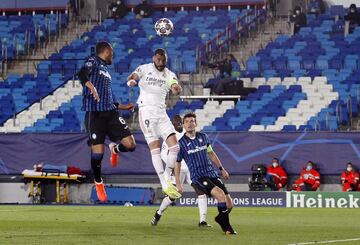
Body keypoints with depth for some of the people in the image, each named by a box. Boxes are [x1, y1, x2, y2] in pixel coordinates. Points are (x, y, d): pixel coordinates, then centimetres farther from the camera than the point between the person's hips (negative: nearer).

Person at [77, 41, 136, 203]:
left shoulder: (106, 71, 26)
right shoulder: (93, 62, 2)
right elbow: (82, 74, -21)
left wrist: (124, 107, 34)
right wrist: (91, 86, -38)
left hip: (110, 112, 7)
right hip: (94, 113, -7)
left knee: (130, 144, -7)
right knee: (98, 151, -8)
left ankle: (115, 150, 27)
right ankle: (98, 183, 14)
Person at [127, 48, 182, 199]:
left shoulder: (170, 75, 12)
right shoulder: (144, 69, 3)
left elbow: (176, 90, -7)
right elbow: (132, 77, -14)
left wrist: (176, 88, -32)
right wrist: (132, 80, -39)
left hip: (161, 112, 5)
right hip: (146, 110, -5)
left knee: (174, 146, -7)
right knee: (155, 147, -11)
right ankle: (164, 185, -15)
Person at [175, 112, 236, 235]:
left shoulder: (203, 137, 10)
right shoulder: (181, 143, -3)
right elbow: (177, 164, 4)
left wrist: (221, 169, 23)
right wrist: (178, 183, -1)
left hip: (212, 174, 5)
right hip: (198, 178, -5)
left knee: (229, 205, -2)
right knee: (220, 194, -29)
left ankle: (221, 219, 31)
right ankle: (226, 226, -13)